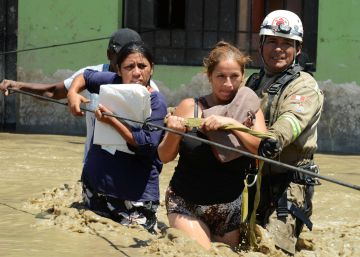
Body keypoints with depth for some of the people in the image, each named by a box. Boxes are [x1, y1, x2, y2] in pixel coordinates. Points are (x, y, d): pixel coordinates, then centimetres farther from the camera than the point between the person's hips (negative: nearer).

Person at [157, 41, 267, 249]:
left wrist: (231, 123, -23)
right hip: (186, 206, -2)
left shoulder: (250, 111, 2)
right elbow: (165, 157, -2)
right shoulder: (190, 107, -4)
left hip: (230, 209, 2)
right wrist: (174, 133, -21)